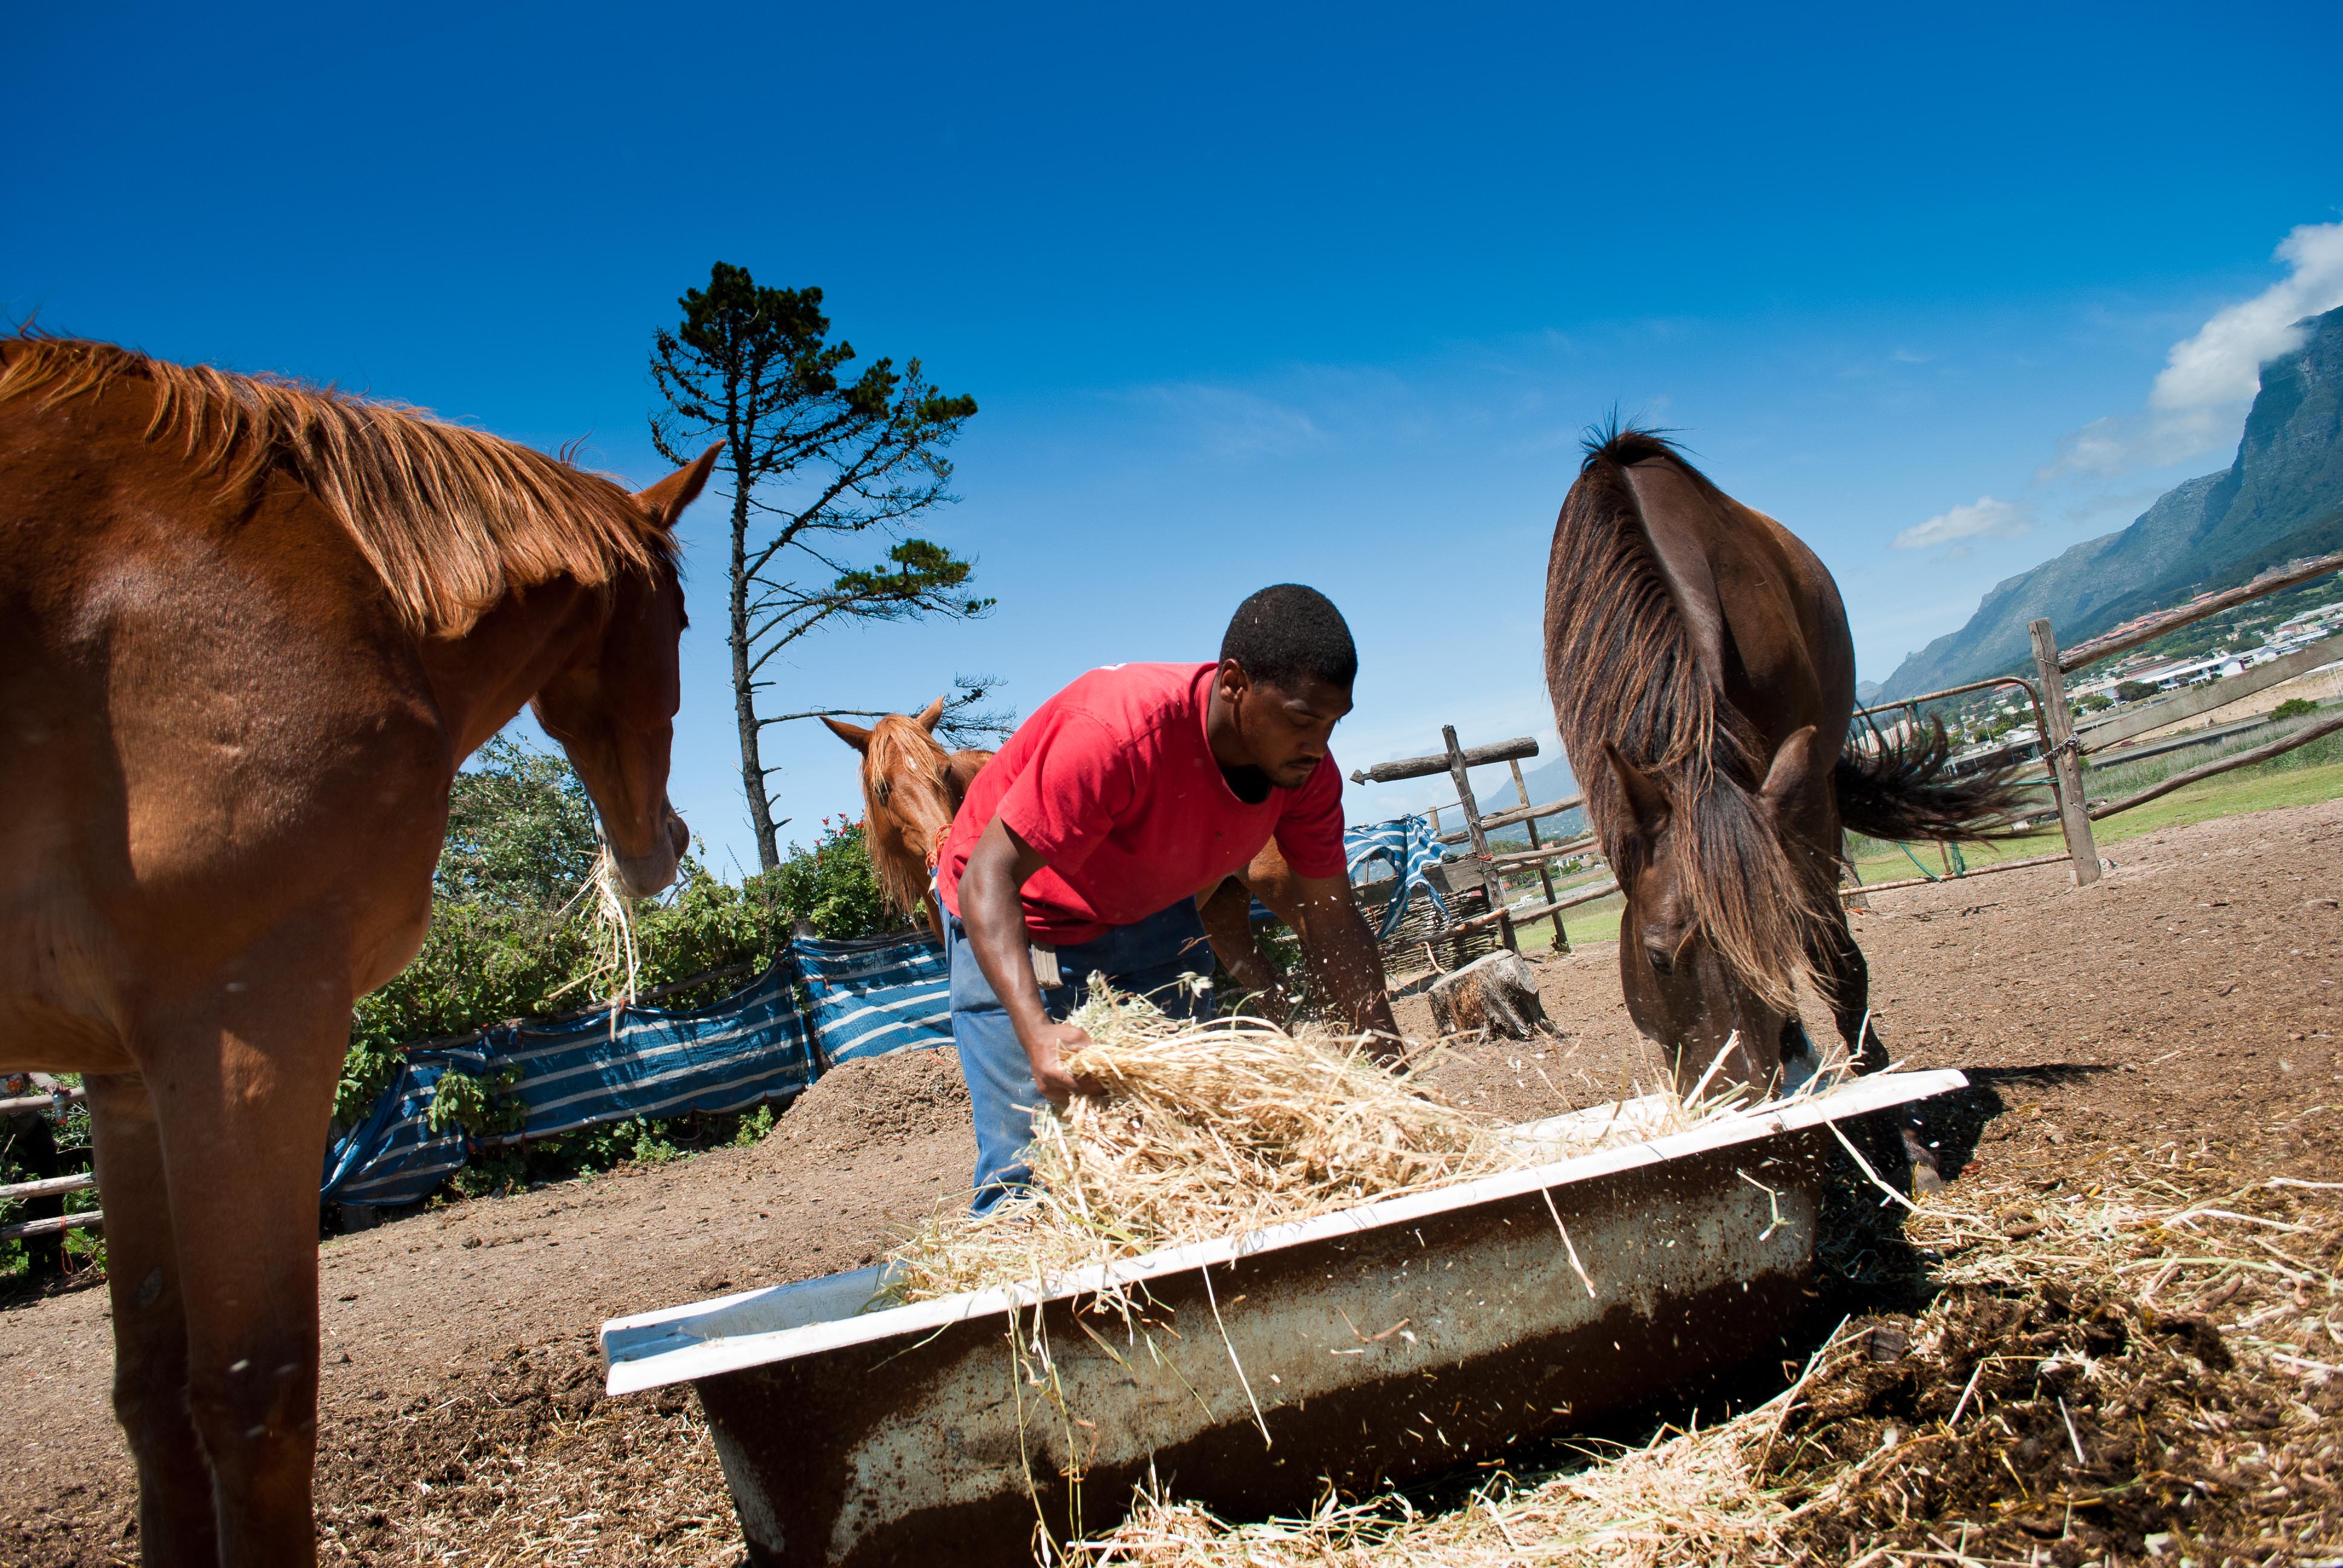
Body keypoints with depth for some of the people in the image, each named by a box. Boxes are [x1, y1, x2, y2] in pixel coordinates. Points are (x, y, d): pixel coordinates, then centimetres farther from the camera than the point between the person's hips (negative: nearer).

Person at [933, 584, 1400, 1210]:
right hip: (1017, 923, -5)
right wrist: (1035, 1030, -51)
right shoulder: (1118, 732, -38)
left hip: (1151, 918, 6)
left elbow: (1334, 924, -7)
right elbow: (988, 877, -38)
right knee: (1028, 1153, -14)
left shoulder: (1307, 769, -17)